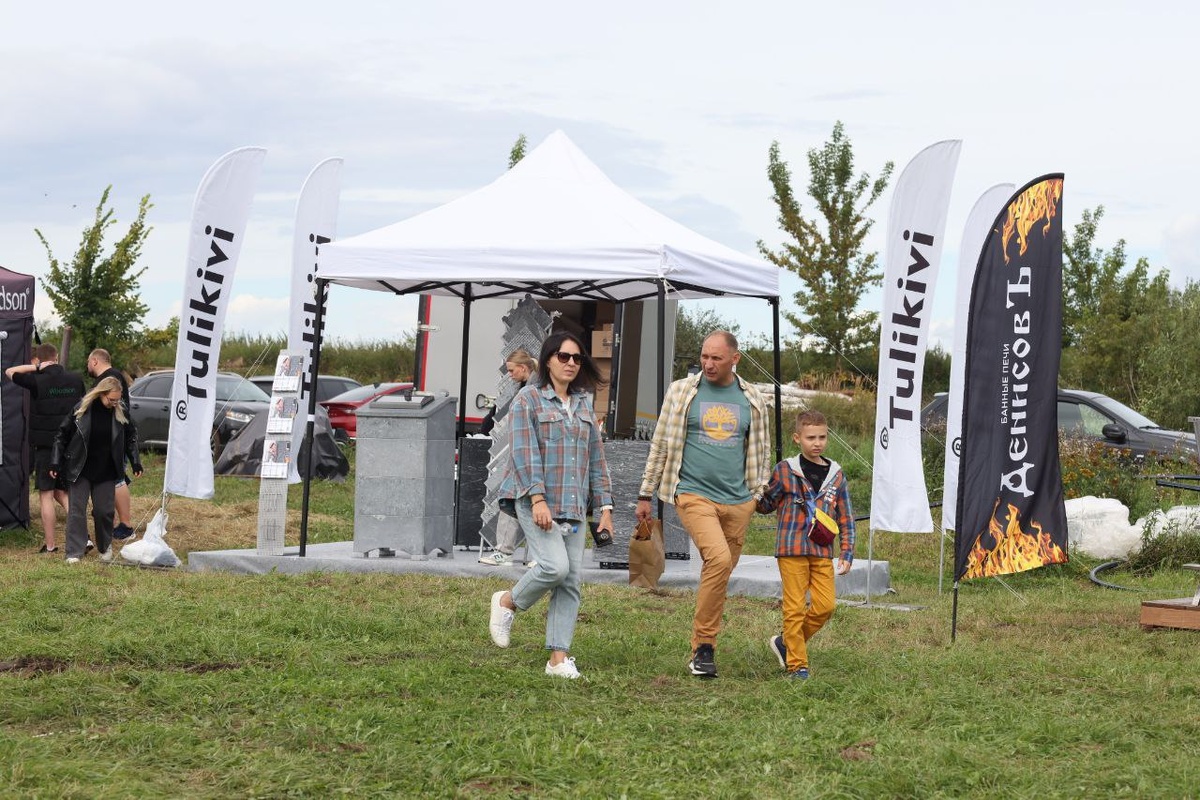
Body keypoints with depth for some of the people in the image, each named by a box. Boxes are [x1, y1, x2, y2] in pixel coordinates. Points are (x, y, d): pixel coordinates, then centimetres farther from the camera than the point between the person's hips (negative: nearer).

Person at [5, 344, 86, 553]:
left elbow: (10, 372, -2)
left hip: (46, 447, -5)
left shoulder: (38, 381, -14)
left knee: (46, 495, 3)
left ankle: (50, 545, 4)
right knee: (62, 493, 16)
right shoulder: (75, 380, 2)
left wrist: (36, 367, -8)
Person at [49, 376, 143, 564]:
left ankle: (105, 548, 24)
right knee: (76, 510, -3)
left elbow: (131, 436, 10)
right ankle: (74, 553, 0)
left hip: (106, 471, 2)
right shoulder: (82, 409, -13)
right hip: (80, 470, -2)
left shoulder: (120, 412, -5)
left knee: (104, 510, 5)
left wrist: (135, 462, 6)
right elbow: (62, 435, -5)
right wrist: (55, 463, -6)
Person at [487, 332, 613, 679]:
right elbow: (525, 453, -10)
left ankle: (559, 658, 1)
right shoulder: (528, 399, -1)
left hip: (573, 506, 6)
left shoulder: (584, 404, 16)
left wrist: (605, 506, 11)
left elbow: (596, 458, 17)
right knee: (555, 566, -21)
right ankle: (507, 602, 7)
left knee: (571, 582, -1)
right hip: (536, 503, -6)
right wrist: (538, 498, -20)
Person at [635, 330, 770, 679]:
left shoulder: (751, 399, 10)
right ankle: (704, 645, -13)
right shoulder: (681, 392, 3)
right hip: (694, 494, -3)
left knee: (720, 572, 4)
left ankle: (702, 649, 16)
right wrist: (645, 494, 7)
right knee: (719, 559, -23)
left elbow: (761, 450, 19)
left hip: (738, 500, 4)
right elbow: (660, 444, 7)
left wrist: (761, 493, 14)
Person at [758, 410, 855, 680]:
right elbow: (765, 505, 12)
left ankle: (786, 643, 17)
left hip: (822, 552, 4)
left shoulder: (836, 475, 8)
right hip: (792, 549, -3)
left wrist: (846, 553, 7)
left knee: (825, 606, -2)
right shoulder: (785, 471, -1)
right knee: (795, 607, -2)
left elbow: (846, 518, 12)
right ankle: (796, 664, 7)